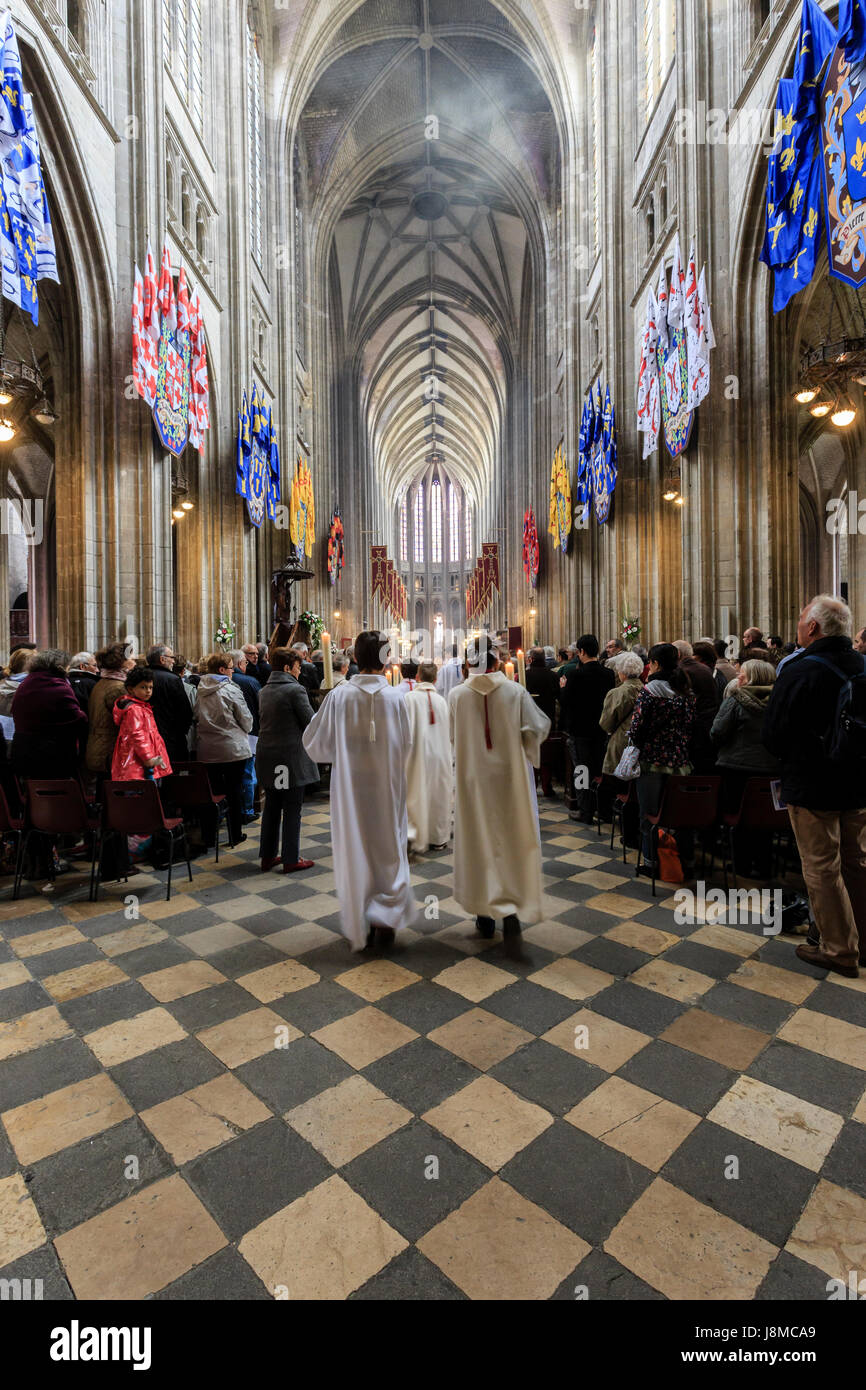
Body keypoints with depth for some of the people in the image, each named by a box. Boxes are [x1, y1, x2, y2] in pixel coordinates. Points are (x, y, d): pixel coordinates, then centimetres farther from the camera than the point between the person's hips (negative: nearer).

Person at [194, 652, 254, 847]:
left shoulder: (200, 690, 4)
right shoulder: (231, 689, -11)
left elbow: (195, 717, 12)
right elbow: (246, 719, -6)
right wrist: (243, 733, 14)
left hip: (206, 749, 5)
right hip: (232, 748, -5)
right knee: (233, 792, 5)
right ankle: (235, 835, 14)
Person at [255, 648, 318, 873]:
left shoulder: (264, 691, 10)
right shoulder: (295, 690, -14)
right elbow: (311, 722, -13)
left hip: (267, 757, 7)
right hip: (291, 757, -7)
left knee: (272, 807, 15)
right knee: (292, 809, 2)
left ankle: (268, 856, 23)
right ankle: (291, 860, 9)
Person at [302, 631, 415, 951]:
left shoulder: (339, 696, -9)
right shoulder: (395, 697, -10)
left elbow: (315, 743, -1)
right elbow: (406, 746, -1)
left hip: (349, 784, 0)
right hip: (387, 786, 0)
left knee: (353, 849, 13)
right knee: (388, 849, 16)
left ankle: (359, 923, 22)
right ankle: (385, 916, 9)